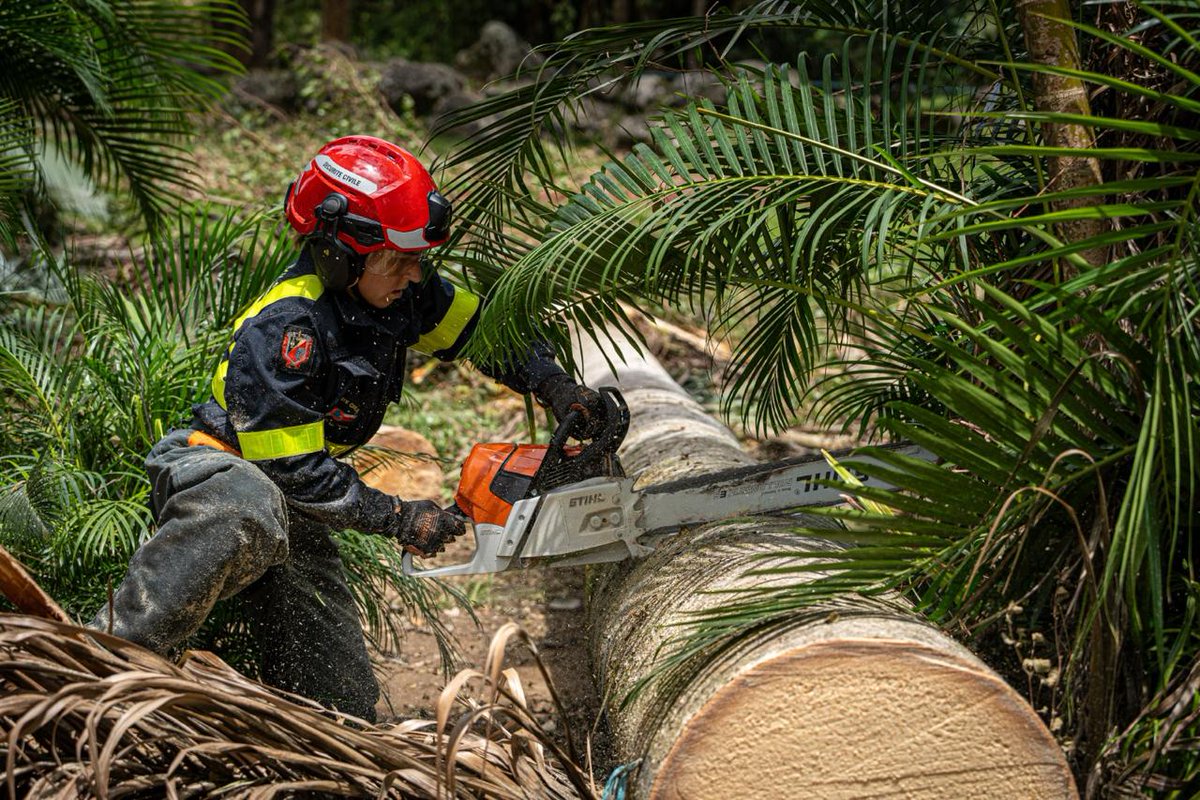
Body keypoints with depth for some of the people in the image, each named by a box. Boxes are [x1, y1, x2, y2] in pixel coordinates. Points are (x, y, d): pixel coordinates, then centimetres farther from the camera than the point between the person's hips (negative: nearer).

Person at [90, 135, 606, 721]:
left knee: (344, 704, 0)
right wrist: (399, 520, -21)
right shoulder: (285, 327, -26)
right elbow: (291, 471, -25)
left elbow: (480, 327, 14)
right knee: (246, 514, -46)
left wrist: (557, 388, 2)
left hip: (293, 519, 8)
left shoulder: (396, 293, -4)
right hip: (217, 470, -8)